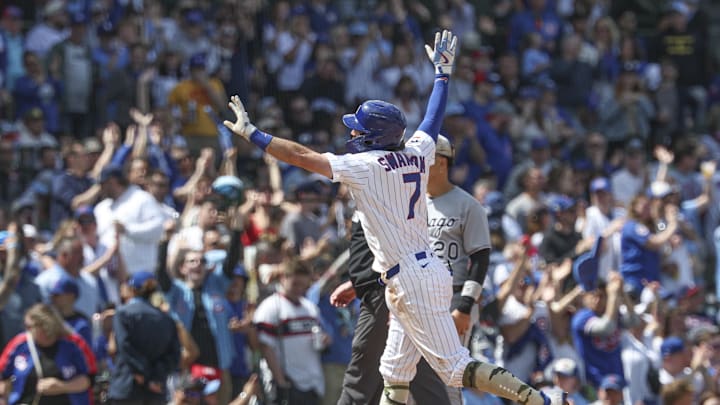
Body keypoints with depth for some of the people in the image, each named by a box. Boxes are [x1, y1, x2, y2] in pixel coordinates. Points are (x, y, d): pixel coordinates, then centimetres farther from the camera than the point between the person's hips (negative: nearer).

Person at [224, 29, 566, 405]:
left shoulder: (365, 165, -12)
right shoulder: (416, 154, 8)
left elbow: (302, 156, -9)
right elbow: (433, 118, 26)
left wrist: (251, 133, -2)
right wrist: (442, 70, 39)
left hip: (411, 282, -9)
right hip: (428, 273, 9)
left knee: (455, 367, -9)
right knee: (394, 374, 13)